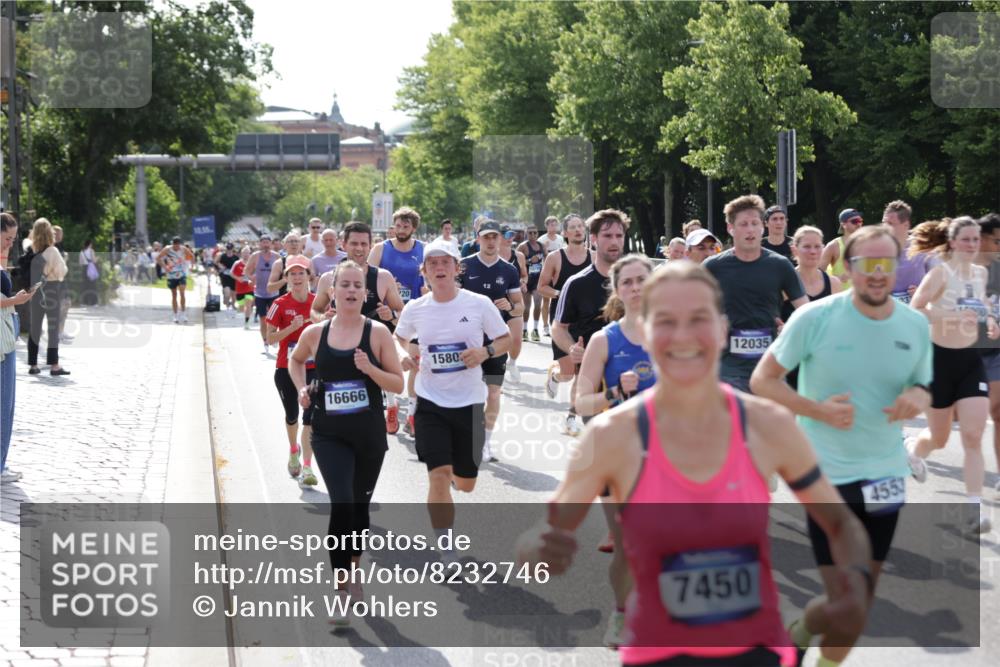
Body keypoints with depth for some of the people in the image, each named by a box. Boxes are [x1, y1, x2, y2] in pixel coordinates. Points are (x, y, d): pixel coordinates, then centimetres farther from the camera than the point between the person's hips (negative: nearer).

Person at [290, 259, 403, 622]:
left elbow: (398, 384, -5)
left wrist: (369, 369, -21)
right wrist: (302, 389, 4)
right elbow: (295, 361, 21)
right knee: (341, 504, -17)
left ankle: (353, 569, 40)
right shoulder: (315, 334, -1)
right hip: (329, 435, 0)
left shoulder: (377, 332, -6)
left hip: (369, 434, 1)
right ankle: (341, 590, -11)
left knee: (359, 506, 14)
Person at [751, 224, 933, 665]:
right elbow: (761, 380, -6)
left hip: (886, 476, 4)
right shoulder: (814, 319, -12)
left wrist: (918, 397, -11)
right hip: (828, 477, -4)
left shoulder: (916, 326, 0)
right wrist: (818, 410, -20)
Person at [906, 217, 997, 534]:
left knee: (973, 437, -10)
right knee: (939, 438, 11)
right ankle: (912, 448, 48)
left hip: (971, 360, 4)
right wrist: (953, 316, -32)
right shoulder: (940, 273, -12)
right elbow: (913, 310, -21)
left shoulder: (981, 273, 6)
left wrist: (988, 321, 4)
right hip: (941, 357, -4)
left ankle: (975, 509, -10)